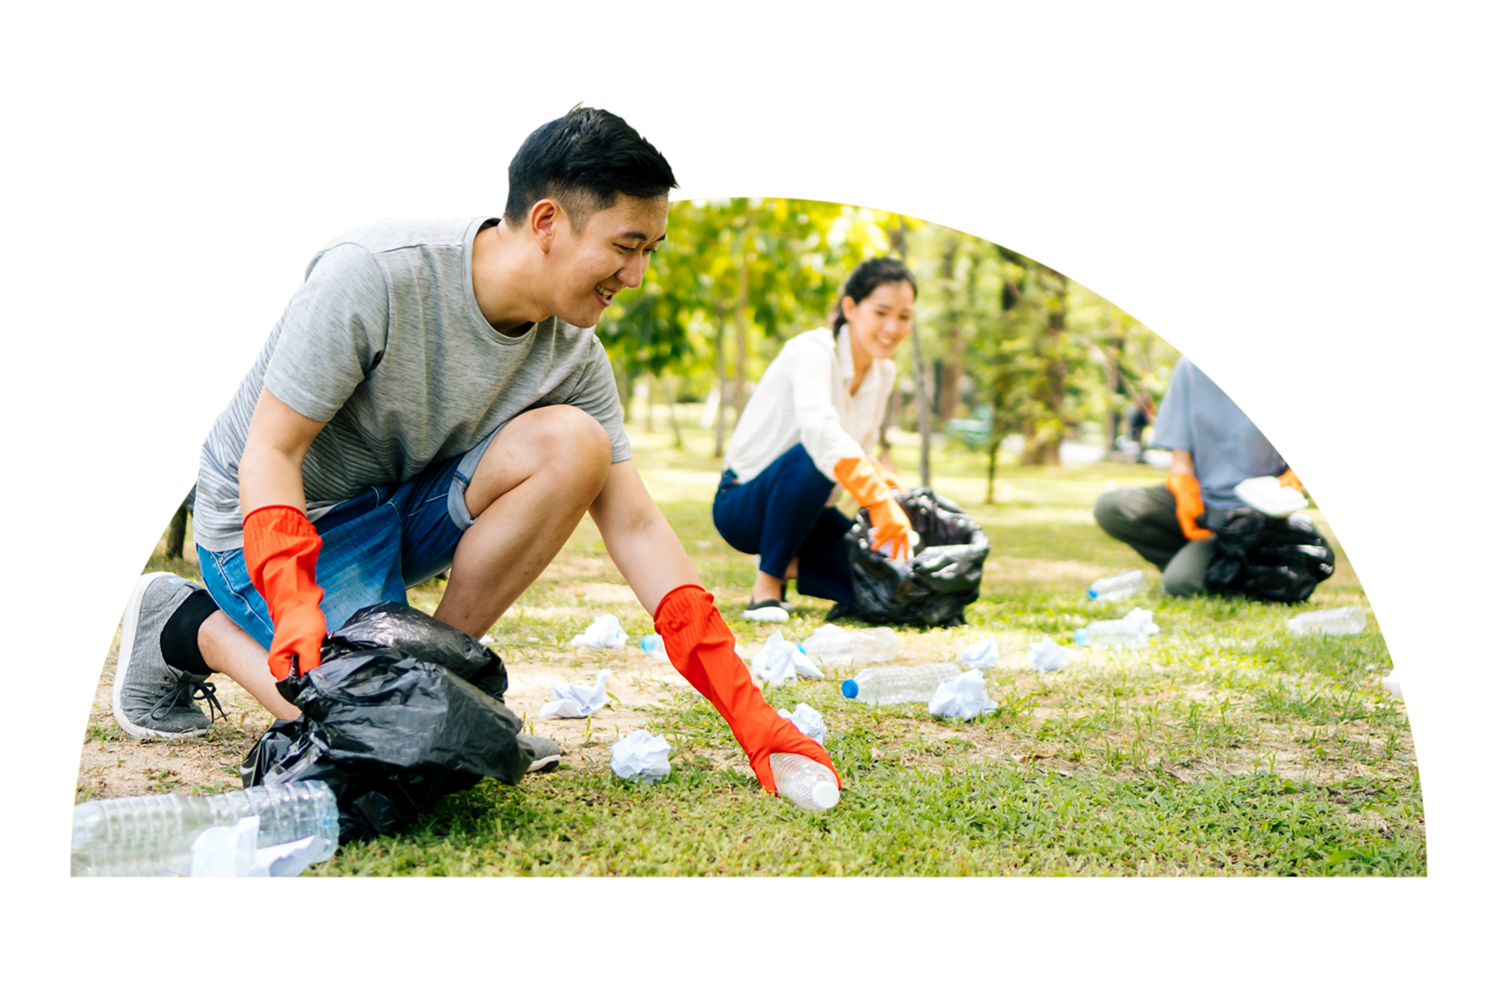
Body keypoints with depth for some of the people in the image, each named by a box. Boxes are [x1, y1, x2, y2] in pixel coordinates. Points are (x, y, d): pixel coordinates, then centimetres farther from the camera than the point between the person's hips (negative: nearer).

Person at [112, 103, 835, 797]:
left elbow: (635, 527, -9)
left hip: (404, 507, 5)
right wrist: (297, 609, -38)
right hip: (274, 517, -5)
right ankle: (189, 627, 3)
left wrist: (749, 714, -15)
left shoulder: (572, 351, -8)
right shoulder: (372, 275, -26)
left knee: (572, 444, -21)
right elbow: (269, 453, -21)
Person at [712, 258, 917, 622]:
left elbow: (860, 452, 10)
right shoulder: (813, 350, -21)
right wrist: (879, 502, -51)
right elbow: (818, 428, -41)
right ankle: (766, 584, -22)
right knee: (813, 458, -38)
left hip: (805, 508, 7)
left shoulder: (884, 373, 3)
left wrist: (884, 479, -15)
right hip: (742, 505, -7)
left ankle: (788, 563, 11)